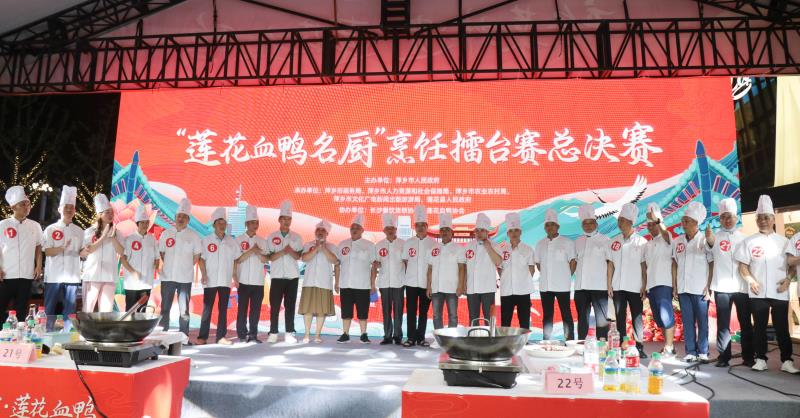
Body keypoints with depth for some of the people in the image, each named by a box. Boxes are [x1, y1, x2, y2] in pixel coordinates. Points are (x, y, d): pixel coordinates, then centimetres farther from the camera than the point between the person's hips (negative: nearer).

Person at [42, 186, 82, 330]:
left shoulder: (79, 231, 10)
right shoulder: (51, 229, 2)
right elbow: (48, 252, -6)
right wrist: (62, 248, -25)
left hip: (72, 277, 2)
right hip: (54, 276, -2)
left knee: (70, 310, 6)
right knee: (49, 310, 1)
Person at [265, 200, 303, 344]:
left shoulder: (296, 237, 5)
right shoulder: (271, 237, 3)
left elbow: (298, 257, 0)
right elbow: (270, 257, -3)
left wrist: (291, 251, -19)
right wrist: (283, 252, -17)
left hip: (292, 276, 1)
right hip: (277, 276, -1)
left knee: (290, 306, 3)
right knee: (274, 306, 1)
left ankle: (289, 333, 8)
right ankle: (273, 333, 9)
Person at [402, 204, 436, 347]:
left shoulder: (433, 243, 0)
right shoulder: (408, 242, 4)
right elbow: (404, 261, 10)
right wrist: (408, 275, 3)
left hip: (426, 283, -1)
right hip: (411, 282, 1)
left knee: (423, 312, 7)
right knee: (411, 311, 3)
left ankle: (420, 338, 16)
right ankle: (411, 337, 11)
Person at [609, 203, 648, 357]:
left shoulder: (641, 242, -1)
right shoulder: (615, 241, 7)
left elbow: (644, 266, -2)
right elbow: (611, 264, 8)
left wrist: (644, 286, -7)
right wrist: (609, 284, 4)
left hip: (635, 287, -3)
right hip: (618, 287, 3)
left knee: (637, 317, 2)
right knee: (620, 318, 7)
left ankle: (639, 347, 11)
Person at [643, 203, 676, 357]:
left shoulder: (666, 239, 0)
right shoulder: (648, 245, 19)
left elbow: (665, 232, -26)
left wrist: (657, 220, -40)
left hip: (663, 284, -7)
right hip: (651, 285, 7)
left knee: (666, 316, -10)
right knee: (659, 318, 10)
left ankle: (669, 348, -5)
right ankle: (668, 346, 19)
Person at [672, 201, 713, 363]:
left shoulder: (704, 240, -3)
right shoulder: (677, 241, 9)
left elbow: (712, 265, -3)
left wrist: (708, 287, -8)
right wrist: (674, 286, 6)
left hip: (700, 289, -4)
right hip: (683, 288, 4)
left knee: (702, 321, 3)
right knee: (687, 321, 7)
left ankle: (703, 352, 12)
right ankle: (690, 351, 13)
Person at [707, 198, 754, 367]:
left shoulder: (743, 237, 11)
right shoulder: (715, 236, 3)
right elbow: (710, 249, -18)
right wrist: (709, 241, -41)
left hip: (742, 287, 2)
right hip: (722, 287, -2)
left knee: (746, 323, 7)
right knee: (723, 323, 1)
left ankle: (748, 357, 16)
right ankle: (723, 357, 5)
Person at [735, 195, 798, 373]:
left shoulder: (783, 241, 9)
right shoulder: (749, 241, 5)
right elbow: (742, 265, 4)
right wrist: (751, 280, -11)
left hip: (780, 292, 0)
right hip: (758, 292, 0)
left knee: (782, 327, 4)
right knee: (759, 326, 4)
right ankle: (761, 359, 11)